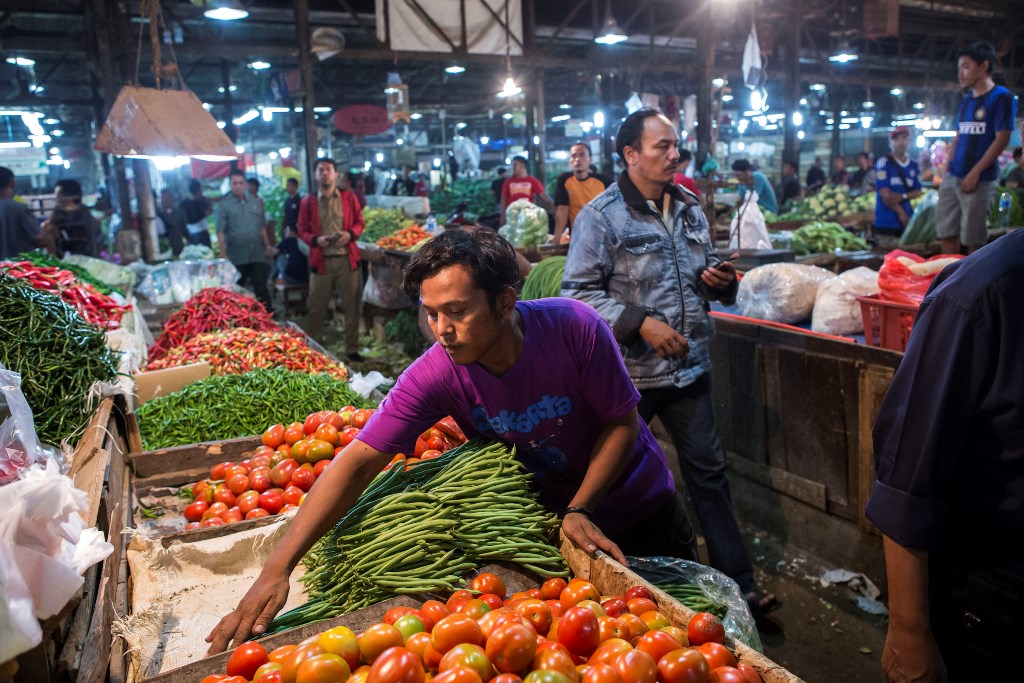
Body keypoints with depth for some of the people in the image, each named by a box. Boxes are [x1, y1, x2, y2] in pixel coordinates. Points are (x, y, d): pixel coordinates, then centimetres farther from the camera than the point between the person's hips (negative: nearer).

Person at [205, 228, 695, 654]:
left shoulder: (575, 329, -32)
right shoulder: (436, 374, -29)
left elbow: (623, 423, -19)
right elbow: (358, 461, -31)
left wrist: (580, 510, -25)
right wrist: (277, 570, -38)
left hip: (638, 507, 0)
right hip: (541, 515, 0)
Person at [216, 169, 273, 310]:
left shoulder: (257, 202, 8)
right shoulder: (223, 204, -3)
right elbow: (220, 232, -7)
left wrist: (267, 245, 8)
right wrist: (223, 254, -13)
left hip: (257, 255, 2)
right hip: (236, 257, -2)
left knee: (261, 288, 2)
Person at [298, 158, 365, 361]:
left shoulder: (349, 197, 6)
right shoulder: (308, 201, 6)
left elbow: (359, 223, 9)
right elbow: (302, 230, 8)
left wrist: (350, 234, -11)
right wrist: (316, 240, -12)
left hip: (346, 259, 0)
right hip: (320, 260, 0)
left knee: (351, 306, 4)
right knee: (317, 308, 5)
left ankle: (352, 350, 14)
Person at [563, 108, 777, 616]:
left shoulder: (689, 209, 10)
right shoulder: (601, 216, -10)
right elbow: (578, 292, -15)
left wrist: (721, 281, -2)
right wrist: (640, 323, -22)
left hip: (689, 366, 5)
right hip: (629, 374, -5)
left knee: (709, 471, 11)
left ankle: (738, 582, 24)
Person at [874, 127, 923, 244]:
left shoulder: (914, 165, 12)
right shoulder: (884, 163, -3)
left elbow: (917, 192, 13)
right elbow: (885, 193, -8)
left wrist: (902, 197, -8)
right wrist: (901, 212, -8)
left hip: (907, 218, 5)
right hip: (886, 221, -5)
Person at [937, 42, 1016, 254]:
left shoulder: (1001, 96, -5)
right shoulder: (966, 100, 16)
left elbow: (1002, 139, -10)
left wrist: (975, 173, -14)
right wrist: (948, 168, 10)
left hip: (980, 181, -7)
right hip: (952, 179, 7)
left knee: (974, 240, -3)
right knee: (947, 233, 6)